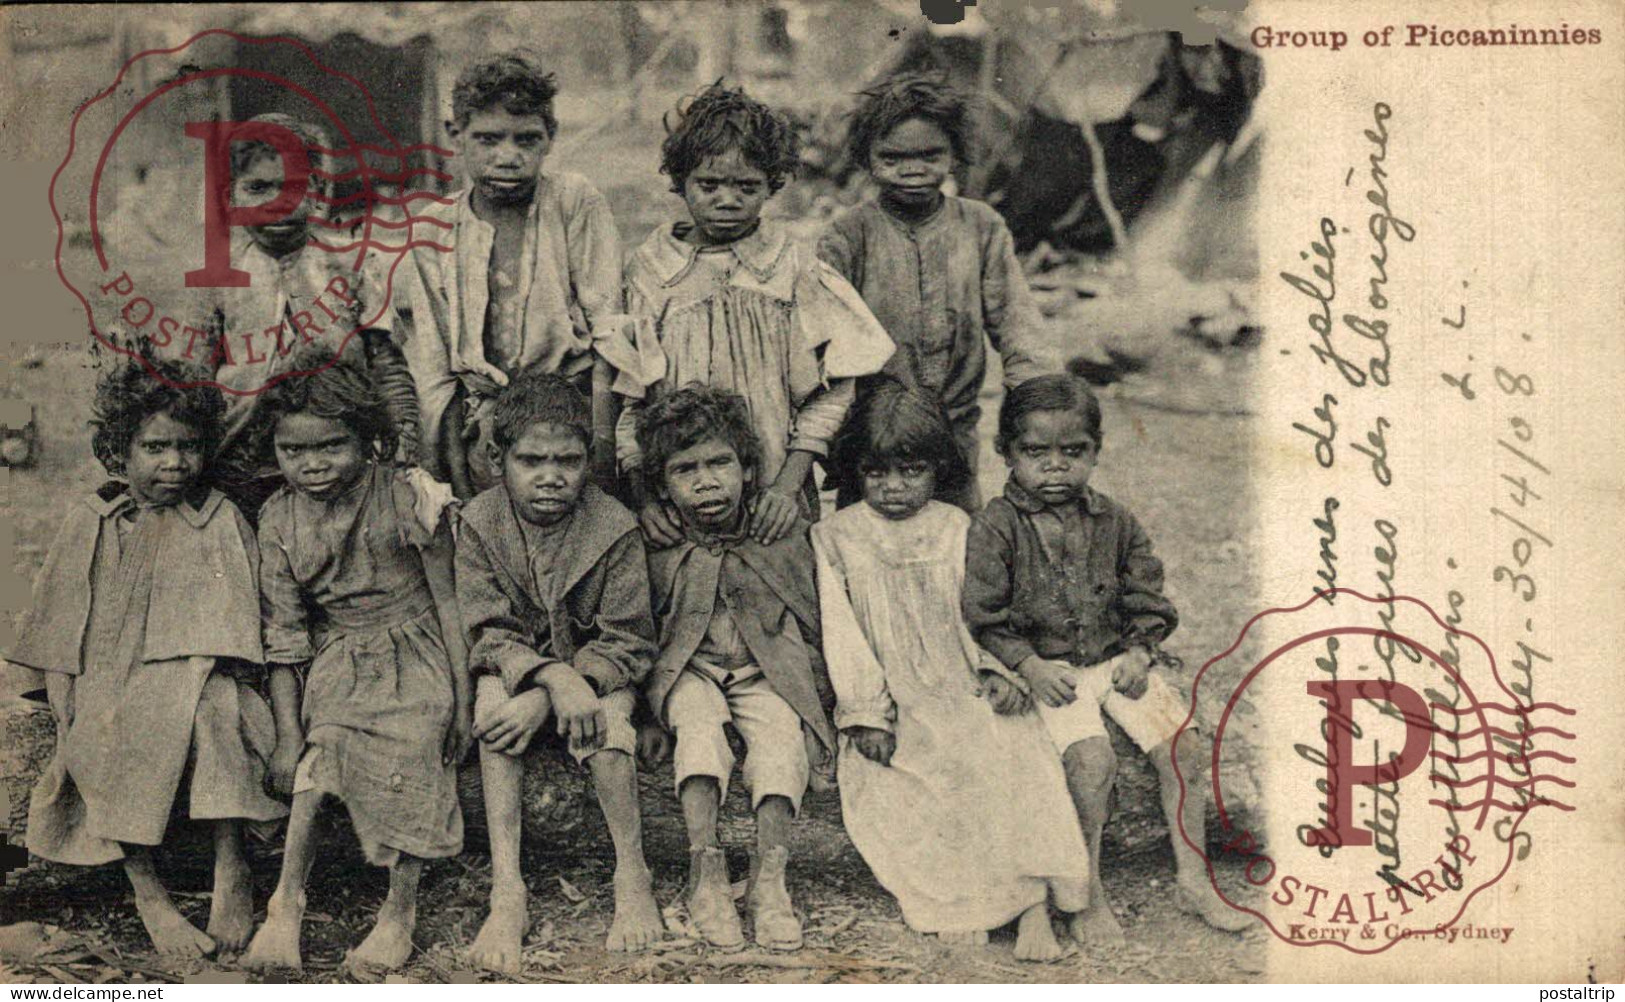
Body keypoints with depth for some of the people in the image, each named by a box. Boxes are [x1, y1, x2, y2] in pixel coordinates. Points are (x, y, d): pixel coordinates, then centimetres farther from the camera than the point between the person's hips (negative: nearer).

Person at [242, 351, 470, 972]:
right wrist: (287, 732, -7)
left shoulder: (407, 499, -12)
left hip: (414, 655, -2)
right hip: (337, 661, 2)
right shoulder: (280, 521, -4)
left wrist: (461, 700, -6)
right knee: (317, 758, -19)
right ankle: (286, 904, -9)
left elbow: (447, 603, -6)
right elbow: (284, 635, -2)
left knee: (411, 758, -15)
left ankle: (401, 912, 0)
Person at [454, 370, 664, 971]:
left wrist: (543, 701, -29)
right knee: (492, 699, -31)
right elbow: (489, 632, -14)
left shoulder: (614, 527, -14)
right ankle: (506, 889, -34)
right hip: (513, 665, 2)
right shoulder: (480, 523, -10)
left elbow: (627, 642, -16)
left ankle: (632, 876, -18)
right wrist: (554, 678, -35)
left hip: (599, 668, -1)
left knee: (606, 714, -33)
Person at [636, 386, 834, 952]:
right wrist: (641, 708, -3)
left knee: (780, 731, -28)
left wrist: (816, 696, 4)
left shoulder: (783, 534, -3)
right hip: (687, 669, 0)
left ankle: (769, 876, -32)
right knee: (698, 719, -31)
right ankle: (705, 872, -35)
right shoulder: (654, 545, -4)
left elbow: (812, 622, 8)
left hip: (768, 670, 1)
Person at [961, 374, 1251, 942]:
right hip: (1050, 670, -4)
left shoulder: (1114, 522, 6)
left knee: (1181, 746, -9)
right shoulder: (995, 528, -7)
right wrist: (1029, 666, -17)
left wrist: (1140, 653, -4)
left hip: (1117, 659, 5)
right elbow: (984, 618, -8)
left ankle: (1192, 878, 7)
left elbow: (1147, 600, 12)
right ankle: (1087, 895, -10)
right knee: (1091, 761, -26)